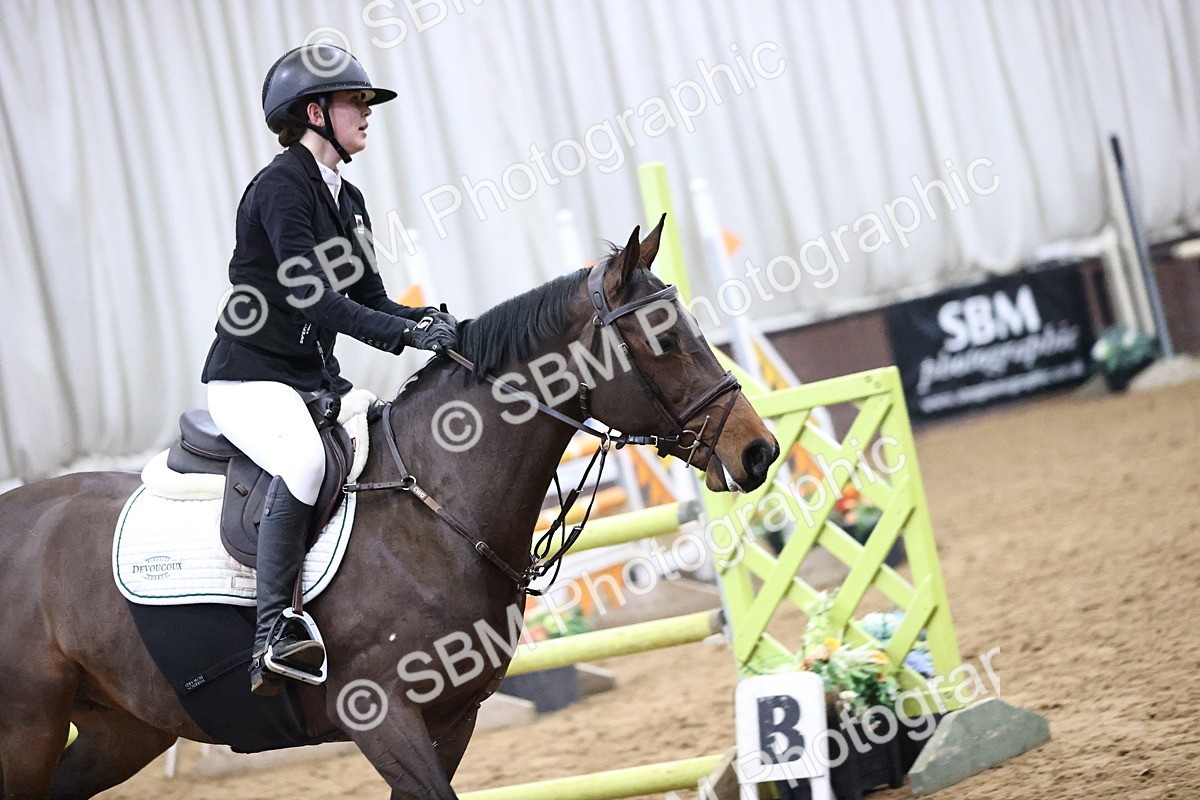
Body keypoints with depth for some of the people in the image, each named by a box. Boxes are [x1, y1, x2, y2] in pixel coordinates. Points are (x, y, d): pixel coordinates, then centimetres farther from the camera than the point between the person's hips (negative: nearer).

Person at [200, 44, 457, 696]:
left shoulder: (348, 200, 14)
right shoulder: (280, 187, -14)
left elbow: (369, 299, 13)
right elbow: (309, 295, -24)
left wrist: (425, 319, -7)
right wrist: (407, 333, -29)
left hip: (318, 380, 9)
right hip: (250, 379, -9)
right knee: (305, 459, -36)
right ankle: (274, 635, -35)